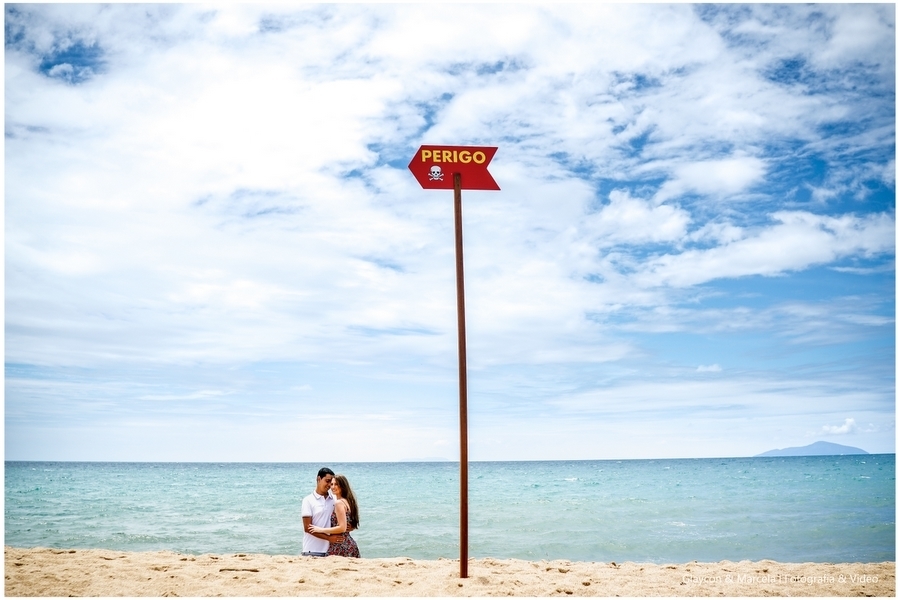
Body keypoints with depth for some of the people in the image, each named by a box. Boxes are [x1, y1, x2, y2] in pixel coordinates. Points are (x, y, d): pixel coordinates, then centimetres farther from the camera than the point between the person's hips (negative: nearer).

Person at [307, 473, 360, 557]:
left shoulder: (339, 503, -12)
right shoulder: (348, 501, 15)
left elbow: (342, 528, -18)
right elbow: (352, 527, 21)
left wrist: (321, 530, -12)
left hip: (340, 546, -10)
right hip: (350, 544, 10)